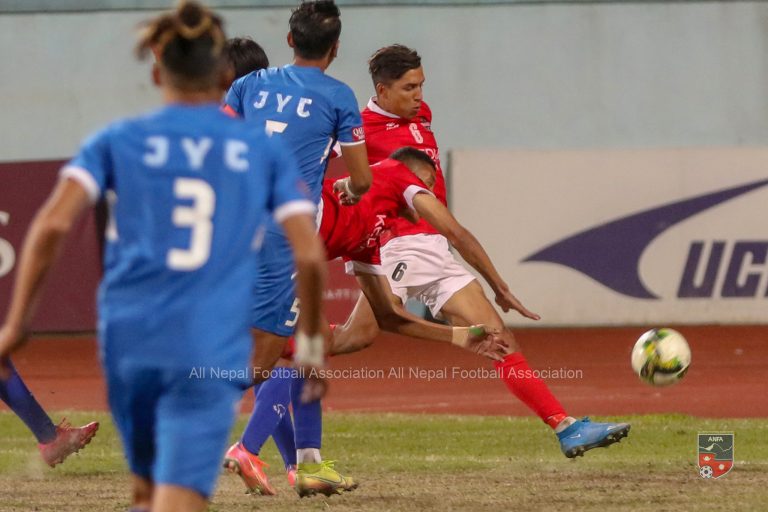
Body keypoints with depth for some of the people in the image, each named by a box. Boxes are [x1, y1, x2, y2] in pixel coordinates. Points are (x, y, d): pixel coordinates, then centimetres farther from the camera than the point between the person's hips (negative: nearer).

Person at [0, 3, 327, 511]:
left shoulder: (117, 141, 8)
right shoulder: (264, 151, 9)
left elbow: (52, 225, -5)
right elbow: (310, 256, 2)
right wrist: (311, 341, 16)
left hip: (129, 342, 2)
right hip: (213, 355, -2)